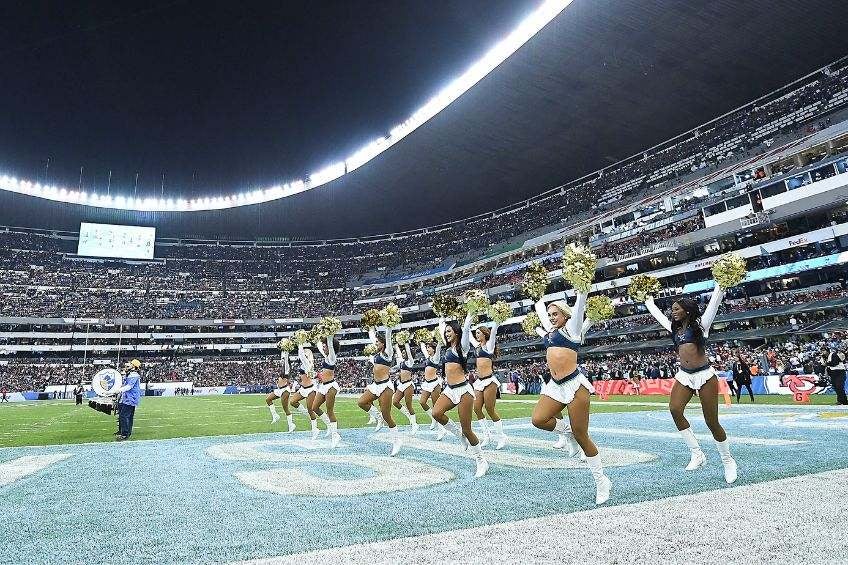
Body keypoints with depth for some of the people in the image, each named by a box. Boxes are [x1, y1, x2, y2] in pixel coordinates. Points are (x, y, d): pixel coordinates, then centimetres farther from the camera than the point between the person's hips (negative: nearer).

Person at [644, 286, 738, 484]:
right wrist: (648, 301, 39)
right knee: (675, 409, -19)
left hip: (705, 376, -5)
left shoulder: (701, 324, 1)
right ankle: (696, 453, -9)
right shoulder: (674, 328, 14)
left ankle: (728, 461, 17)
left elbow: (714, 301, -4)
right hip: (684, 376, 5)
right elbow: (657, 313, 27)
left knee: (712, 422, -3)